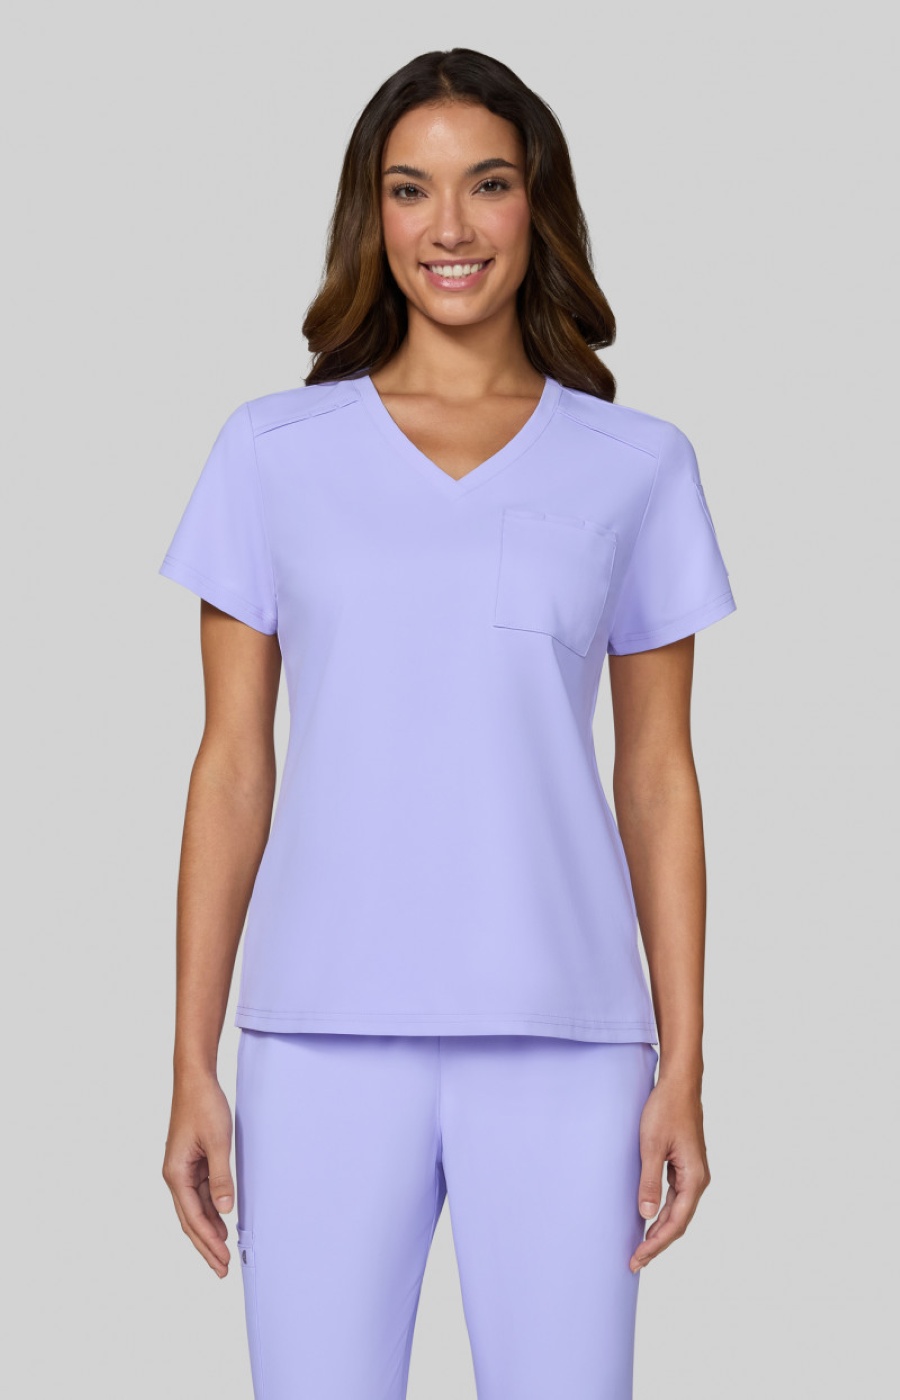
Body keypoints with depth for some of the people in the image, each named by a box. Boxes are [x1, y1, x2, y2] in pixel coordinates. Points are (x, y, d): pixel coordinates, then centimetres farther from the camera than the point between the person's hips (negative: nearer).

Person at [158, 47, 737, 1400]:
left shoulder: (638, 465, 7)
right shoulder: (275, 449, 7)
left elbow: (658, 777, 8)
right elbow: (233, 766, 7)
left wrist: (683, 1068, 4)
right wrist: (194, 1064, 4)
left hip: (559, 1041, 0)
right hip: (326, 1035, 0)